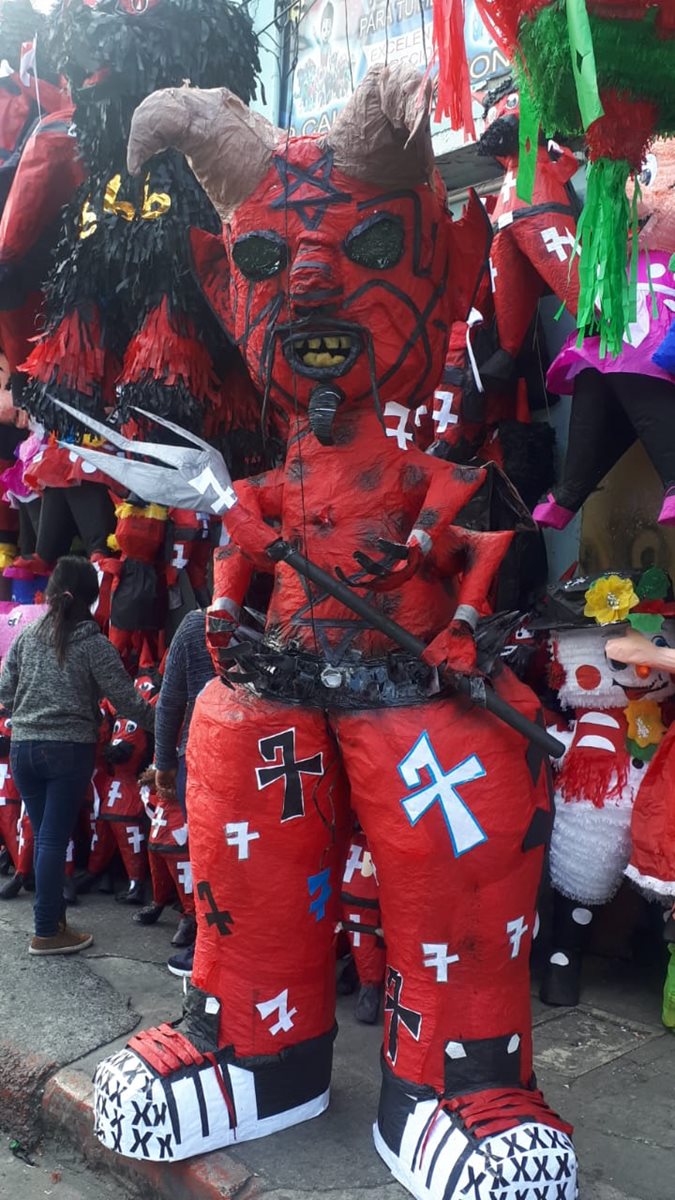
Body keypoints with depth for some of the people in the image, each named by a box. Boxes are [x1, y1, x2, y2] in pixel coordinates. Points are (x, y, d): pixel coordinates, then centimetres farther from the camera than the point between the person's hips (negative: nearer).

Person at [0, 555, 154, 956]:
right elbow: (127, 700, -8)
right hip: (70, 750, -4)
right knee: (55, 839, -1)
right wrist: (161, 724, 5)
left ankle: (53, 918, 23)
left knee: (43, 836, 14)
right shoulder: (94, 645, -7)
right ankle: (48, 933, 4)